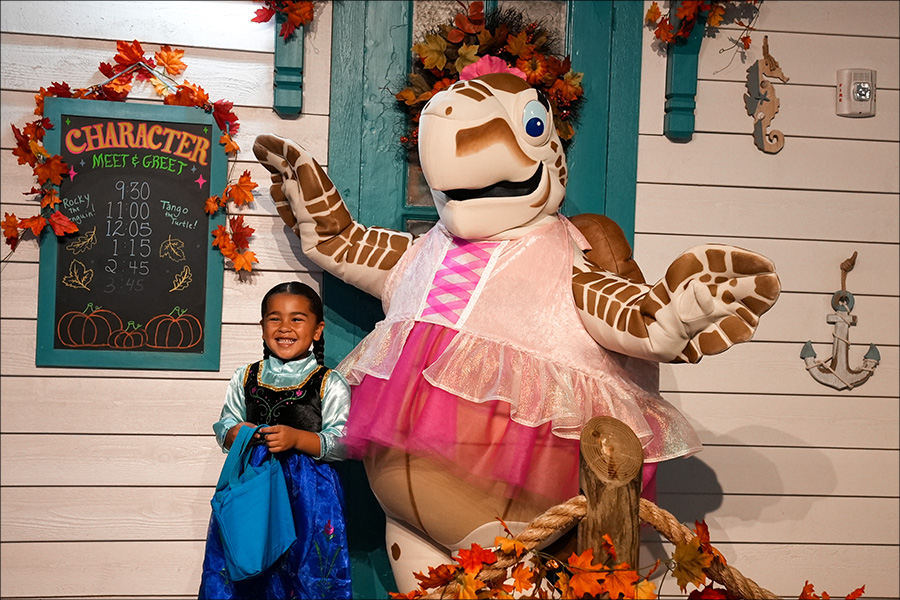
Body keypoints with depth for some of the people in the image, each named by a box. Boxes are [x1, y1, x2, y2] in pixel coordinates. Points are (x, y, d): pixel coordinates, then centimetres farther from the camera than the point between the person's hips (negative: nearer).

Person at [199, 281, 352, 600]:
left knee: (308, 566, 0)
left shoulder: (330, 385, -3)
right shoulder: (245, 378, 9)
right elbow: (224, 426, 13)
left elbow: (343, 442, -7)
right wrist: (235, 433, -10)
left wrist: (297, 438, -19)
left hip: (307, 491, -3)